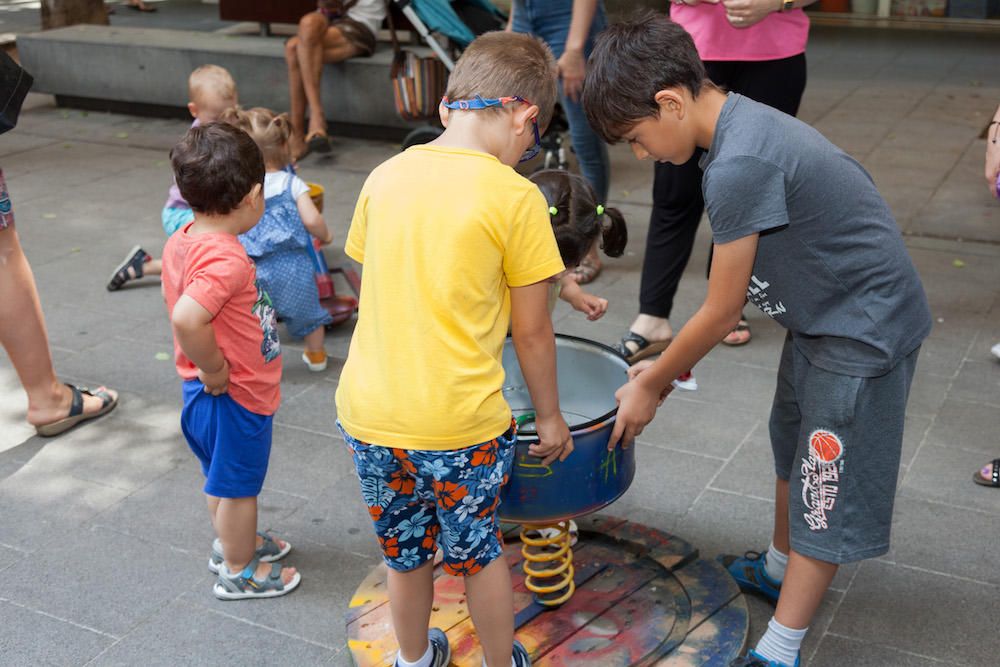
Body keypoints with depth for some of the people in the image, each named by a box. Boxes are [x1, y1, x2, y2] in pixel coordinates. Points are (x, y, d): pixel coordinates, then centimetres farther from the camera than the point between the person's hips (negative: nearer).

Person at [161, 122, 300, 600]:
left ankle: (234, 542, 48)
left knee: (222, 478, 27)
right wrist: (214, 370, -27)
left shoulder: (181, 240, -2)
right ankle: (239, 572, 29)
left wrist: (208, 367, 12)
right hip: (237, 398, -9)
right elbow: (187, 318, -42)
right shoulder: (227, 260, -31)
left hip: (206, 393, 9)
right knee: (238, 485, 11)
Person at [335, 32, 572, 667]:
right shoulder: (515, 197, -12)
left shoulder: (385, 177, 2)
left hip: (370, 411, 4)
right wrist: (550, 417, 8)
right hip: (461, 421, -4)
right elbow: (532, 331, -6)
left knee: (405, 549, 24)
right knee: (479, 549, 19)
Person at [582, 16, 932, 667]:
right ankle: (780, 567, 49)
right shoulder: (741, 121, 0)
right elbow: (737, 290, 6)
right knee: (793, 449, 27)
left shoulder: (738, 167, -30)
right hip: (822, 316, 10)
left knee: (827, 490, 1)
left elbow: (722, 310, -20)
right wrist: (671, 364, 7)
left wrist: (652, 386, -6)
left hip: (862, 332, -10)